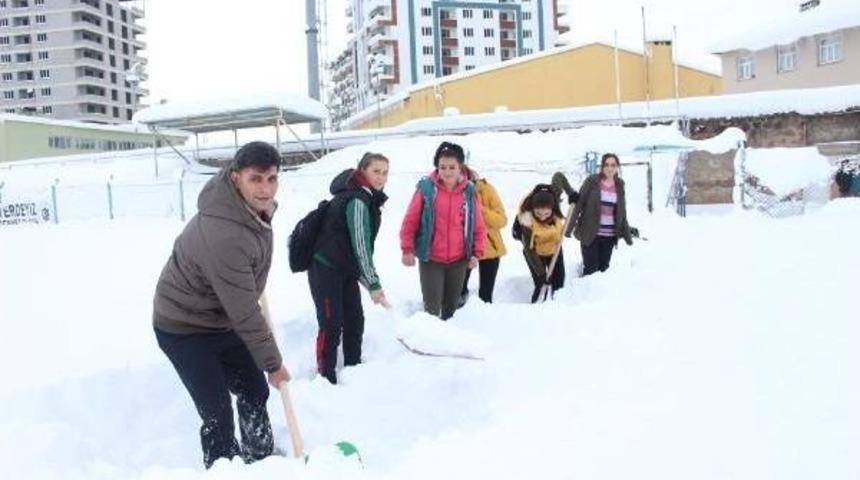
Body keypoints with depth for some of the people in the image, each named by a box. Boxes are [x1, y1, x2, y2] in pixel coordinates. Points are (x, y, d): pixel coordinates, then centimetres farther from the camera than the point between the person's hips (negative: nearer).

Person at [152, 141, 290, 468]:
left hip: (222, 320, 9)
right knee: (218, 414, -8)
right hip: (184, 329, -9)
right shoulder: (225, 236, -36)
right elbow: (245, 314, -28)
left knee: (255, 393, 15)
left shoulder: (255, 205, -8)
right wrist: (273, 363, -17)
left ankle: (260, 462, 34)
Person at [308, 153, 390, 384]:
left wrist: (367, 281, 15)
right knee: (332, 324, -6)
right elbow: (360, 246, -25)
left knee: (355, 321, 11)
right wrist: (374, 284, -24)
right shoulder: (356, 200, -21)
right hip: (325, 268, -9)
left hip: (346, 269, 9)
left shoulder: (369, 199, 9)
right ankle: (326, 378, 2)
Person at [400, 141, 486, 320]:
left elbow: (478, 226, 5)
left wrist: (477, 253, -3)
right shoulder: (426, 188, -8)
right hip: (430, 259, -3)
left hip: (459, 260, 3)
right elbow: (410, 221, -4)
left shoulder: (469, 191, 0)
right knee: (432, 308, -6)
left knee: (451, 307, 15)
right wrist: (407, 249, -7)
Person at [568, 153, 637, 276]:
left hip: (609, 236, 4)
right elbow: (579, 204, -6)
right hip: (589, 234, -4)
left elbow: (622, 213, 14)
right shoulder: (592, 181, -5)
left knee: (603, 269, 8)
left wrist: (627, 234, 13)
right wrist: (569, 227, -11)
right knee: (591, 269, -6)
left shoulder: (619, 186, 7)